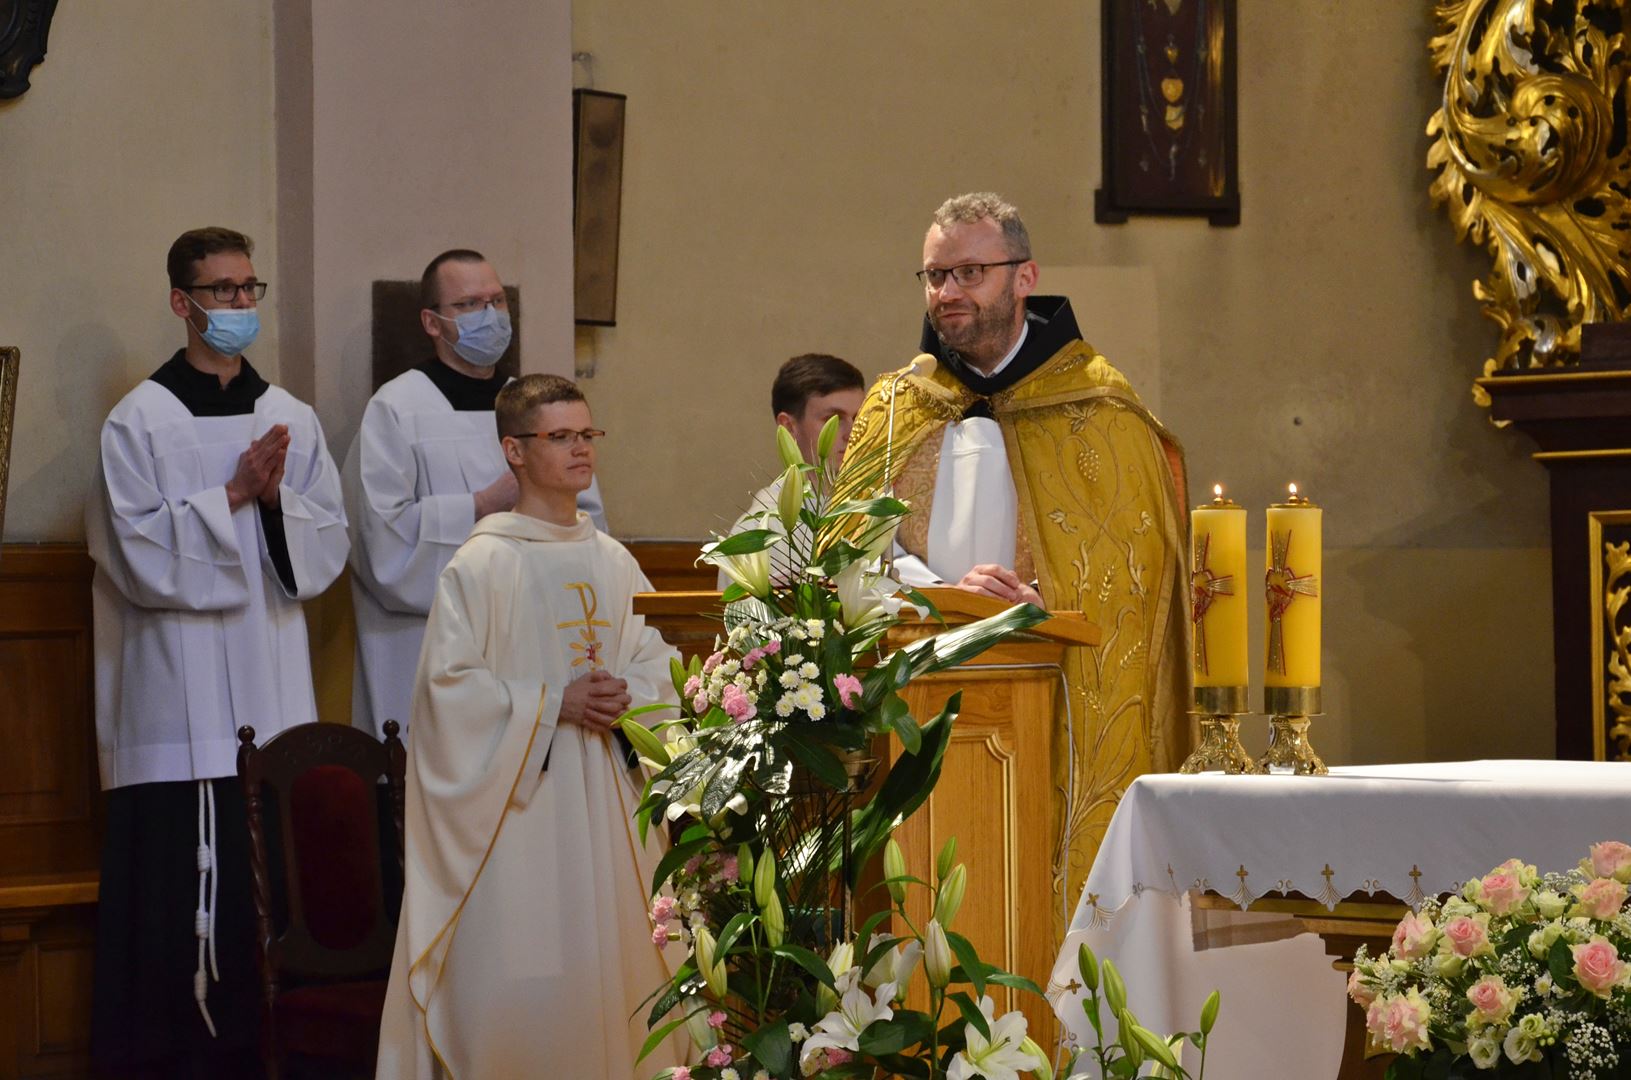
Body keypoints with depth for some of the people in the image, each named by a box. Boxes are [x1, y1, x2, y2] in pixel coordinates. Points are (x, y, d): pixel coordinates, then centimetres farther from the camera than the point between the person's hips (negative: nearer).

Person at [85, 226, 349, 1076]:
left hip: (272, 684, 4)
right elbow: (138, 554, -8)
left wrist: (278, 499, -9)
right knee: (179, 872, -6)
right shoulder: (141, 420, -1)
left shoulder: (291, 419, 11)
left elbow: (329, 544, 9)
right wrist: (232, 496, -12)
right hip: (178, 683, -4)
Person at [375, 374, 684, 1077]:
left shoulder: (614, 563, 10)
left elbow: (656, 665, 13)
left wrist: (625, 701, -9)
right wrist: (553, 703, -16)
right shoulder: (482, 564, -6)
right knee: (517, 981, -6)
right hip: (518, 801, -5)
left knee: (608, 963, 5)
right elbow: (449, 682, -11)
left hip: (606, 802, 5)